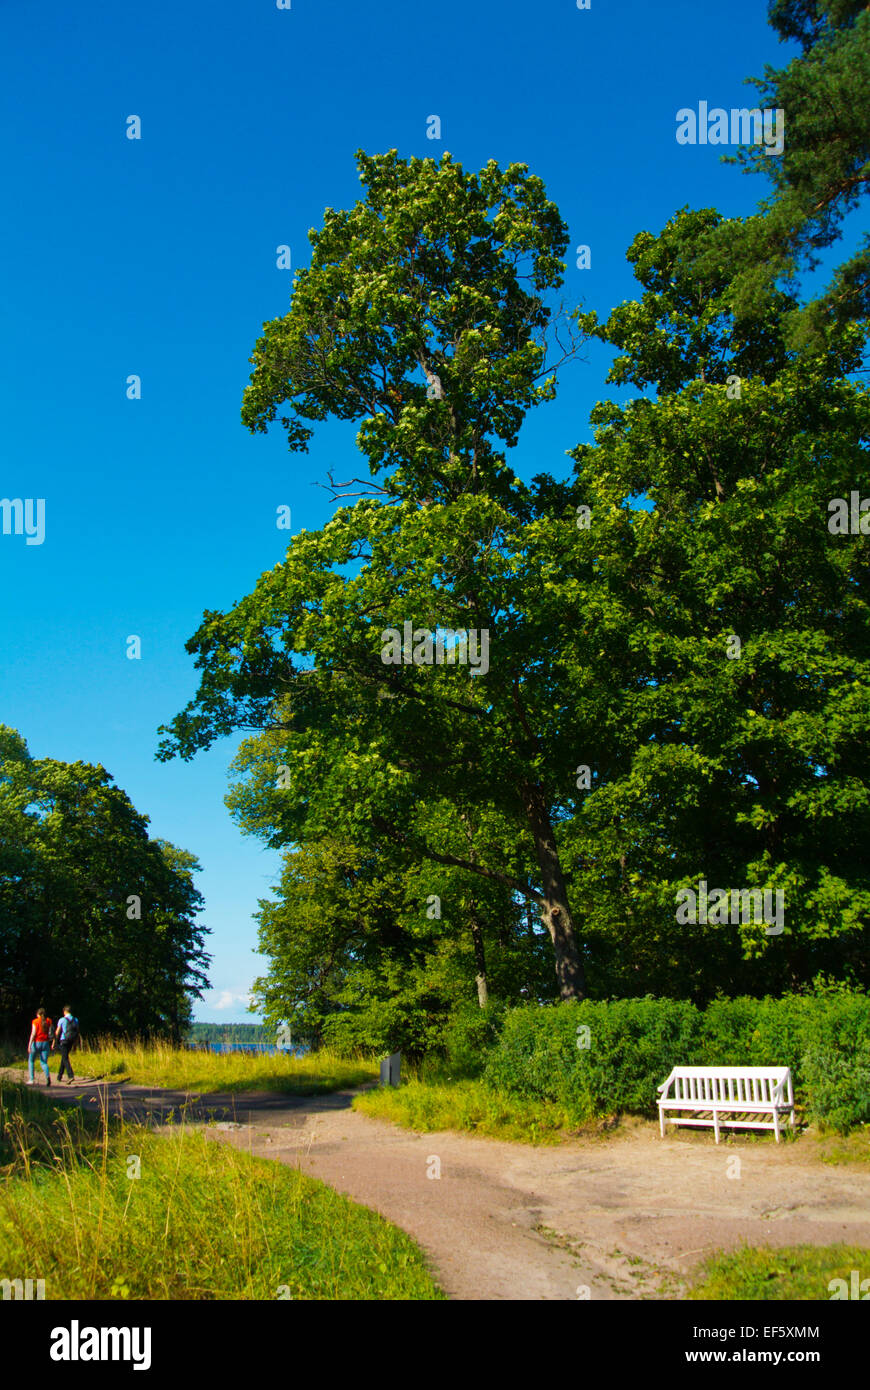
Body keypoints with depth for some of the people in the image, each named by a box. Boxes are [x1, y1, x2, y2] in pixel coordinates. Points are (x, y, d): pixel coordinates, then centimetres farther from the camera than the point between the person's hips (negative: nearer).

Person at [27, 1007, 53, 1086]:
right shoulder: (48, 1021, 5)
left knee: (31, 1061, 18)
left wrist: (29, 1045, -11)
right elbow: (50, 1033, 1)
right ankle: (48, 1076, -24)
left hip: (36, 1043, -3)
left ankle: (32, 1079, 11)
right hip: (45, 1043, 3)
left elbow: (33, 1033, -11)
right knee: (44, 1062, 5)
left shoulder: (35, 1021, -4)